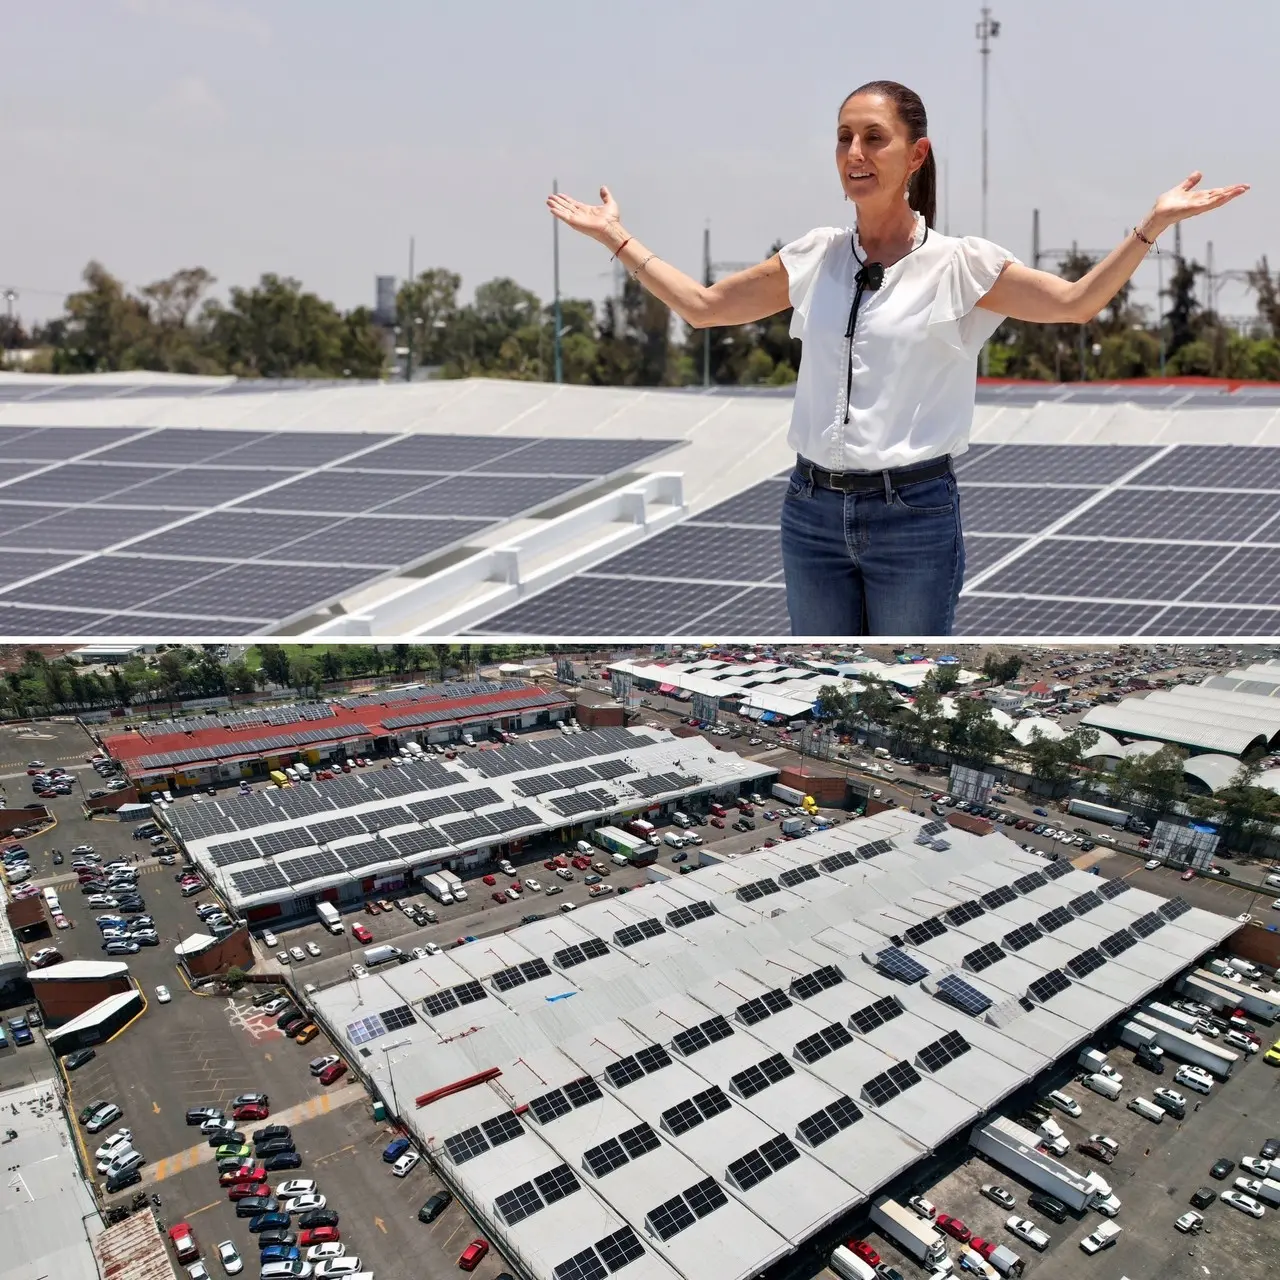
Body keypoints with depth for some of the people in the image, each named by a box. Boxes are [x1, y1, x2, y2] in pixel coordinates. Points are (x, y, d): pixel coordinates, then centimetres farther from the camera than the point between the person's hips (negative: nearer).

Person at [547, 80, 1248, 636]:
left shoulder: (958, 264, -2)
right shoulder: (813, 258, 6)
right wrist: (615, 236, 11)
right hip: (813, 509, 3)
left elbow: (1076, 301, -7)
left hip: (914, 515, -3)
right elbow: (701, 305, 11)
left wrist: (1153, 223, -18)